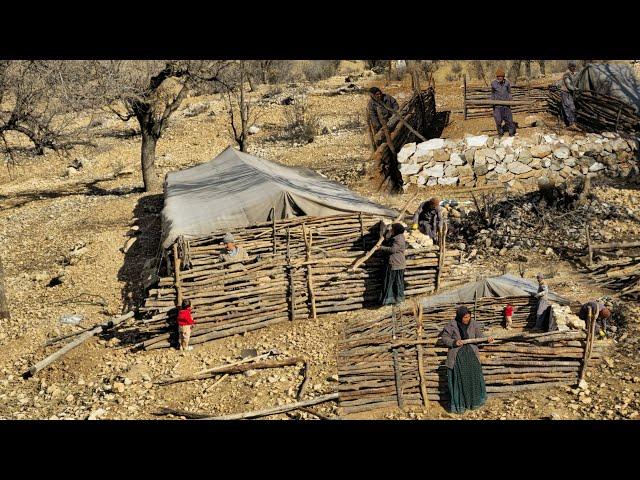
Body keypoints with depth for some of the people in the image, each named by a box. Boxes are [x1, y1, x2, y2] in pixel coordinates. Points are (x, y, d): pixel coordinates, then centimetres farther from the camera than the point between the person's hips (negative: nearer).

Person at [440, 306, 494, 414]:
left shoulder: (473, 324, 0)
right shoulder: (452, 325, -9)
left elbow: (479, 337, 7)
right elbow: (444, 337, -3)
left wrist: (487, 339, -11)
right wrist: (454, 342, -17)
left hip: (471, 353, 3)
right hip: (457, 355, -3)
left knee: (474, 376, 5)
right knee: (458, 379, 1)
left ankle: (475, 401, 23)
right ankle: (458, 405, 12)